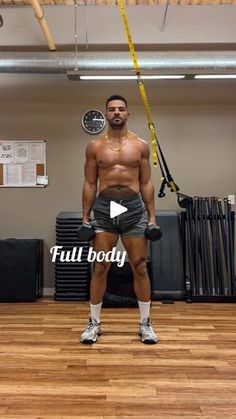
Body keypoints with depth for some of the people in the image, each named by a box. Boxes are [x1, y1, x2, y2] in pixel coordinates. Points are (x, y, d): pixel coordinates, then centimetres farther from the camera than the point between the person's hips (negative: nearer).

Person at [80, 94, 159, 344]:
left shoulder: (140, 145, 7)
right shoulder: (94, 146, 6)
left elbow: (146, 183, 6)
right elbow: (90, 184, 5)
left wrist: (152, 216, 0)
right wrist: (85, 217, 0)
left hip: (134, 208, 0)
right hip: (103, 208, 0)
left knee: (140, 267, 4)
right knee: (99, 268, 3)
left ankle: (145, 323, 19)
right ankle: (94, 322, 19)